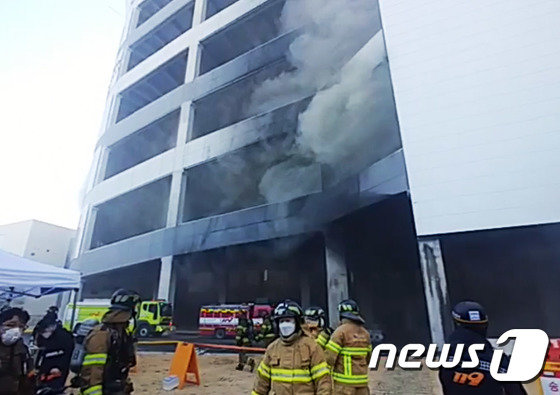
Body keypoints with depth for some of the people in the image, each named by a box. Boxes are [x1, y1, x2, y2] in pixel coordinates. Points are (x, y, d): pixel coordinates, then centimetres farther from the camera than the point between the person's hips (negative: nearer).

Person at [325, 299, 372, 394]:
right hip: (362, 381, 6)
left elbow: (329, 357, -16)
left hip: (344, 383, -6)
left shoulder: (341, 331, -13)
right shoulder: (365, 332, 7)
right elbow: (368, 358, 15)